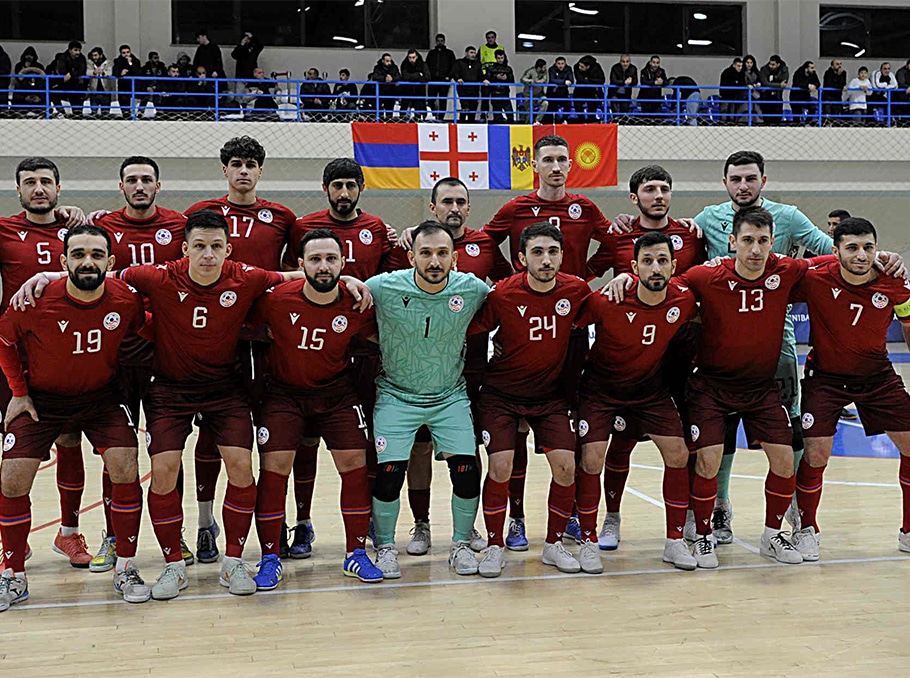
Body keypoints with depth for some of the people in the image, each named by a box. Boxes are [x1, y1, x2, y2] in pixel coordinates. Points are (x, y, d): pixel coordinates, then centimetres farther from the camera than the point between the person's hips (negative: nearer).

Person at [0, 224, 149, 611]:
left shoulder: (126, 301, -17)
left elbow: (138, 331, 8)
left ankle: (125, 569, 3)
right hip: (41, 398, -1)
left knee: (126, 469, -15)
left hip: (101, 396, 1)